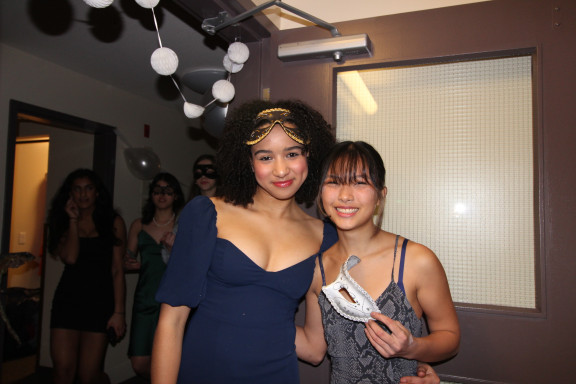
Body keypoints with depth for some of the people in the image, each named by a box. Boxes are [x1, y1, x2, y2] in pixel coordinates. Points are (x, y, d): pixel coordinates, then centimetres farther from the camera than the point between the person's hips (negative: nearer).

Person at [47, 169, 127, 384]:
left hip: (100, 301, -2)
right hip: (68, 299, 3)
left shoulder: (113, 222, 1)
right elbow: (70, 258, -10)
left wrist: (118, 312, -7)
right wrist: (73, 220, -6)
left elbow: (117, 271, -3)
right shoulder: (64, 223, 9)